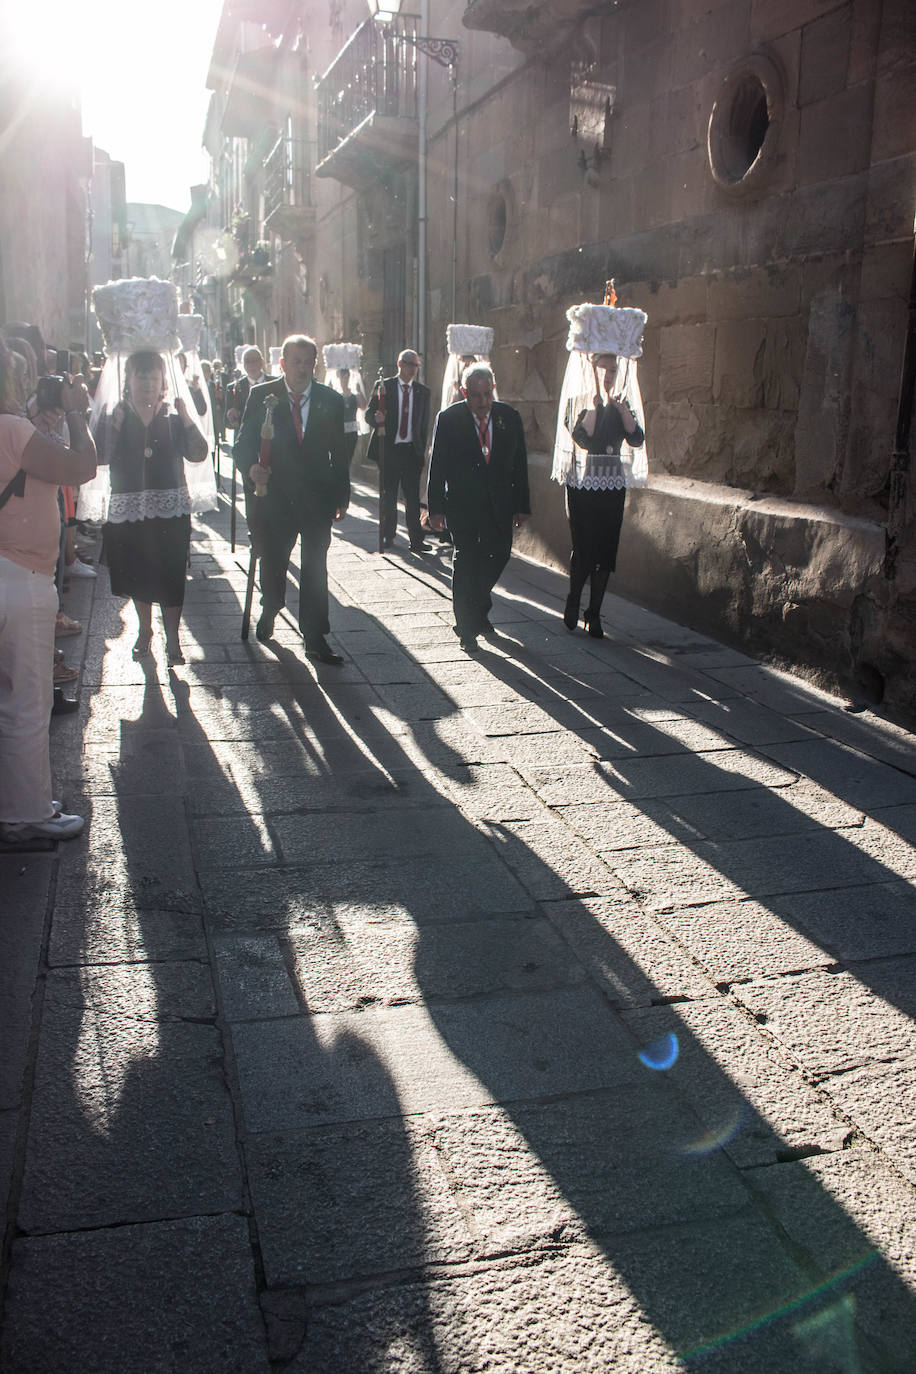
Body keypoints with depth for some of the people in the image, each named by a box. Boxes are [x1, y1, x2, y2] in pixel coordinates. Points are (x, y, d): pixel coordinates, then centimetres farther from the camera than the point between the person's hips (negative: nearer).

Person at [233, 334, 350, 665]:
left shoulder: (330, 400, 2)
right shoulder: (262, 396, -2)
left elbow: (339, 452, 7)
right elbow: (243, 444, -3)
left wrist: (342, 496, 5)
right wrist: (251, 468, -24)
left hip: (317, 498, 0)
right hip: (273, 493, 0)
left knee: (315, 569, 0)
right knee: (272, 562, 12)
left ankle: (314, 637, 8)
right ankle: (270, 610, 43)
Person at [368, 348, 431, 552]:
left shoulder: (423, 392, 9)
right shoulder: (383, 387, 3)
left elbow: (425, 423, 13)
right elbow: (370, 413, 5)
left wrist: (422, 449, 6)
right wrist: (377, 419, -18)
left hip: (412, 450, 1)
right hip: (389, 449, -1)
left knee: (413, 496, -3)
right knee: (388, 495, 7)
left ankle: (416, 540, -2)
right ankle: (388, 535, 22)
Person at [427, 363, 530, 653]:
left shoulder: (509, 417, 0)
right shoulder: (449, 419, -7)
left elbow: (520, 464, 5)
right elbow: (437, 466, -4)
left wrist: (522, 506, 3)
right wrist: (436, 507, -7)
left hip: (500, 504, 3)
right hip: (462, 503, -3)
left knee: (499, 554, 7)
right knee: (465, 560, -1)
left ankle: (477, 609, 33)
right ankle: (467, 629, 8)